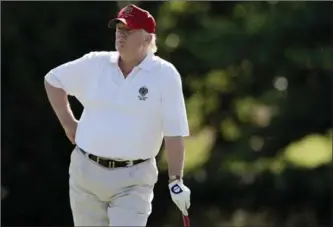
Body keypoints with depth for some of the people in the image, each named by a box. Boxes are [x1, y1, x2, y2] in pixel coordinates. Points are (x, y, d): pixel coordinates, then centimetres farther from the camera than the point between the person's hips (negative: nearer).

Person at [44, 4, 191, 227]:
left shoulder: (165, 74, -6)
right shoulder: (95, 64, 3)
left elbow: (174, 133, -8)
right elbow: (53, 80, 19)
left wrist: (176, 181, -11)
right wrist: (68, 123, 12)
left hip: (133, 179, -4)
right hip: (86, 172, 4)